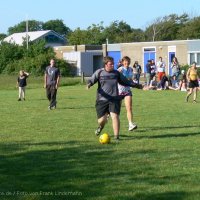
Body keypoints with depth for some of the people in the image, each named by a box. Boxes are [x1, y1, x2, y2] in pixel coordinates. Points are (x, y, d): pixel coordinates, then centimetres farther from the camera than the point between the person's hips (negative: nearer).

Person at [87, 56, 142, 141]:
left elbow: (125, 81, 21)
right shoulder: (99, 72, 3)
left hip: (114, 99, 1)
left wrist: (135, 85, 15)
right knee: (102, 120, -3)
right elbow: (92, 80, -1)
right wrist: (89, 84, -24)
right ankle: (101, 126, 36)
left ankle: (116, 137, -8)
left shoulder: (117, 73, 10)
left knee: (115, 116, -16)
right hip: (102, 99, -1)